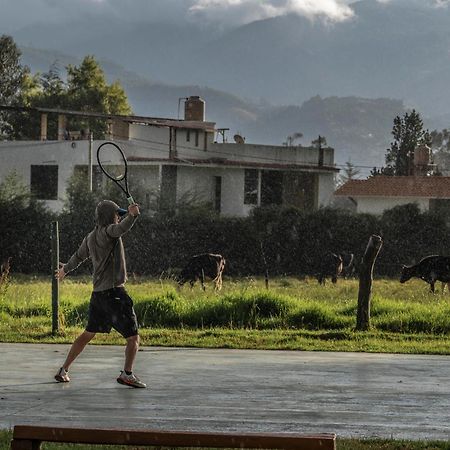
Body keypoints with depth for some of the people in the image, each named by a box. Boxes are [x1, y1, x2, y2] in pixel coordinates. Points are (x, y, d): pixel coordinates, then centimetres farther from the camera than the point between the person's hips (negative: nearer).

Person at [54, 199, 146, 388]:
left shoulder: (90, 237, 14)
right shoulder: (107, 232, -11)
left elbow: (79, 256, 31)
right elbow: (122, 228, -35)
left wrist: (65, 269, 50)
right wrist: (132, 215, -54)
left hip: (98, 293, 9)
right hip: (114, 293, -9)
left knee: (88, 334, 20)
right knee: (133, 337, -5)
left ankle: (63, 370, 24)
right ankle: (127, 374, -15)